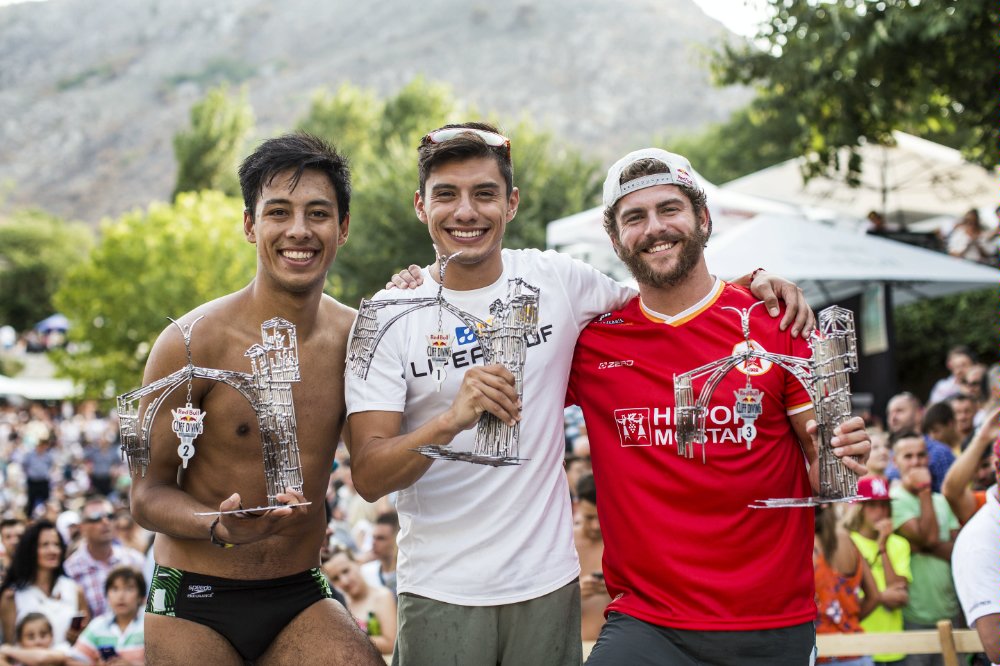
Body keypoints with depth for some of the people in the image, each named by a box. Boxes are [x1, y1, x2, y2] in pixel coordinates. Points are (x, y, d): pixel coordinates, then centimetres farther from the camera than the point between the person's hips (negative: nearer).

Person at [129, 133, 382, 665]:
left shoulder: (355, 338, -3)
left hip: (301, 601, 3)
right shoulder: (194, 342, -13)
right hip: (194, 605, -2)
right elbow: (148, 494, -7)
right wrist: (222, 529, -29)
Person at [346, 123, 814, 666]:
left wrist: (753, 282, 0)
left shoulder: (555, 280, 0)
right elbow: (368, 478, -12)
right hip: (440, 594, -1)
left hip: (547, 582, 2)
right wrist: (451, 420, -31)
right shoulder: (387, 317, -6)